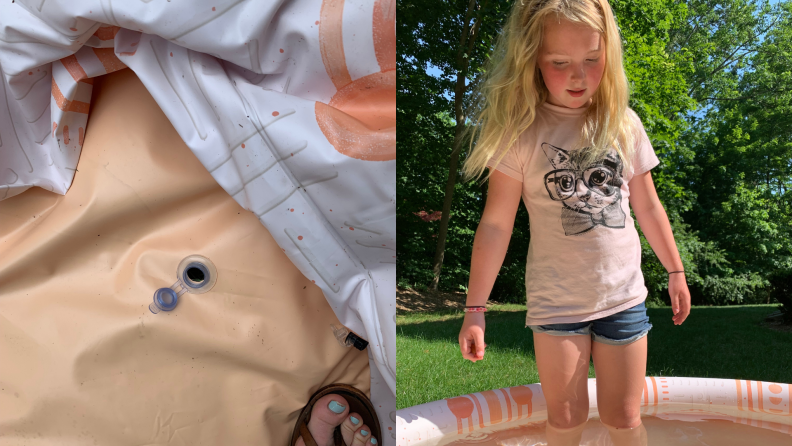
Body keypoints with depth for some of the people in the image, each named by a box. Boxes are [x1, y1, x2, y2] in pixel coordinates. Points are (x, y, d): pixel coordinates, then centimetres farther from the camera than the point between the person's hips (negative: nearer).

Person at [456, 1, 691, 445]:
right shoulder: (520, 131, -11)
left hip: (624, 296, 3)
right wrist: (475, 309, -10)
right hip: (555, 302, -2)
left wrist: (676, 271, 16)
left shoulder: (624, 124, -1)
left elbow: (648, 205, 10)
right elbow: (496, 224, -11)